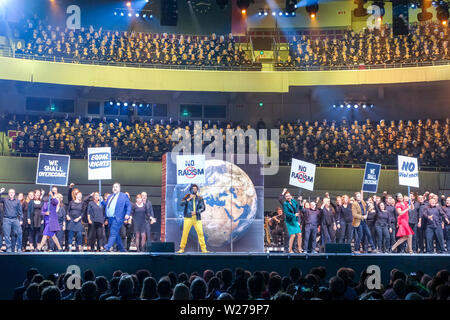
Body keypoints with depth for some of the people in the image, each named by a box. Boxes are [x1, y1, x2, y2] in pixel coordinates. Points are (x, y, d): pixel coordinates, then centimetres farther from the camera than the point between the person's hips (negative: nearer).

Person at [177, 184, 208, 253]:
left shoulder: (200, 198, 10)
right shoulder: (187, 197, 7)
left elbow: (203, 208, 3)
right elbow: (182, 204, -8)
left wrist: (196, 212, -11)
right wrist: (189, 198, -15)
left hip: (197, 218, 1)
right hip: (188, 218, -1)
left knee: (200, 232, -6)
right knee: (185, 233, -6)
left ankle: (203, 248, -1)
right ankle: (182, 248, 3)